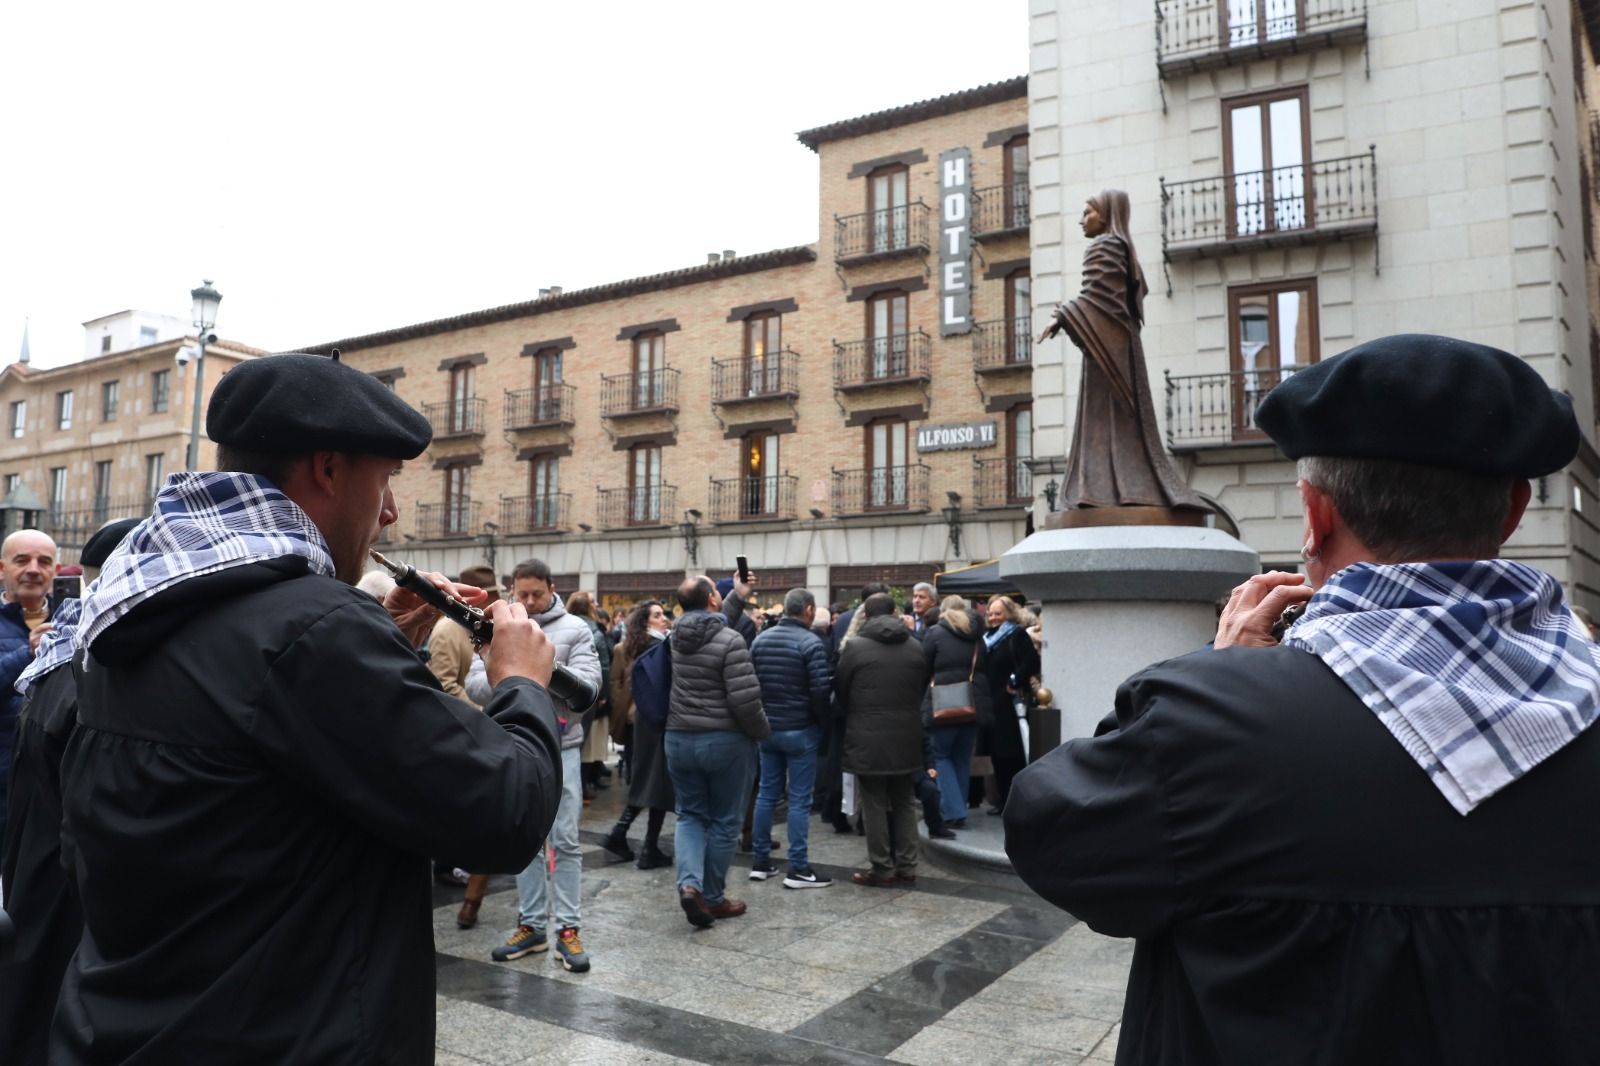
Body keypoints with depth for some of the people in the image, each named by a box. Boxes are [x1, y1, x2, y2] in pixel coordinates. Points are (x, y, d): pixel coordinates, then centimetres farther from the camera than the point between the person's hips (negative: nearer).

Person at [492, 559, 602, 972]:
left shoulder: (575, 630, -1)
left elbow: (589, 683, -11)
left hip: (560, 747, -2)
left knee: (565, 841, 1)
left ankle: (568, 929, 10)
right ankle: (531, 925, 22)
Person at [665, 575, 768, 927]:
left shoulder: (676, 636, 2)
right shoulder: (730, 641, -18)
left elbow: (713, 622, 25)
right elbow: (745, 701, -21)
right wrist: (763, 732, -4)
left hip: (679, 739, 5)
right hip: (725, 741, -5)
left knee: (690, 815, 14)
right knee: (724, 821, 9)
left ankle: (689, 883, -7)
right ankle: (713, 898, 17)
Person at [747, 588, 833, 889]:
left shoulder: (760, 639, 5)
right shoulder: (811, 642, -14)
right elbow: (820, 689, -18)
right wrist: (821, 720, -1)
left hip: (767, 728, 6)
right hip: (800, 730, -6)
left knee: (767, 794, 12)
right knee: (799, 800, 0)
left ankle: (761, 862, 19)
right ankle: (798, 869, 3)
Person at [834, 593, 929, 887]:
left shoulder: (854, 646, -9)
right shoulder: (915, 647, 5)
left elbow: (840, 690, 0)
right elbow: (922, 688, 12)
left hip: (867, 738, -4)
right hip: (906, 737, 5)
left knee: (874, 805, 4)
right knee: (905, 802, 14)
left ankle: (882, 869, 9)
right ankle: (906, 867, 18)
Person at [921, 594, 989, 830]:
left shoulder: (936, 633, -2)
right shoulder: (978, 636, 11)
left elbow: (924, 669, 1)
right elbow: (987, 671, 17)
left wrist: (924, 702, 15)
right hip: (974, 705, 4)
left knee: (941, 756, 9)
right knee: (963, 759, 15)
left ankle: (953, 813, -2)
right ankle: (958, 812, 20)